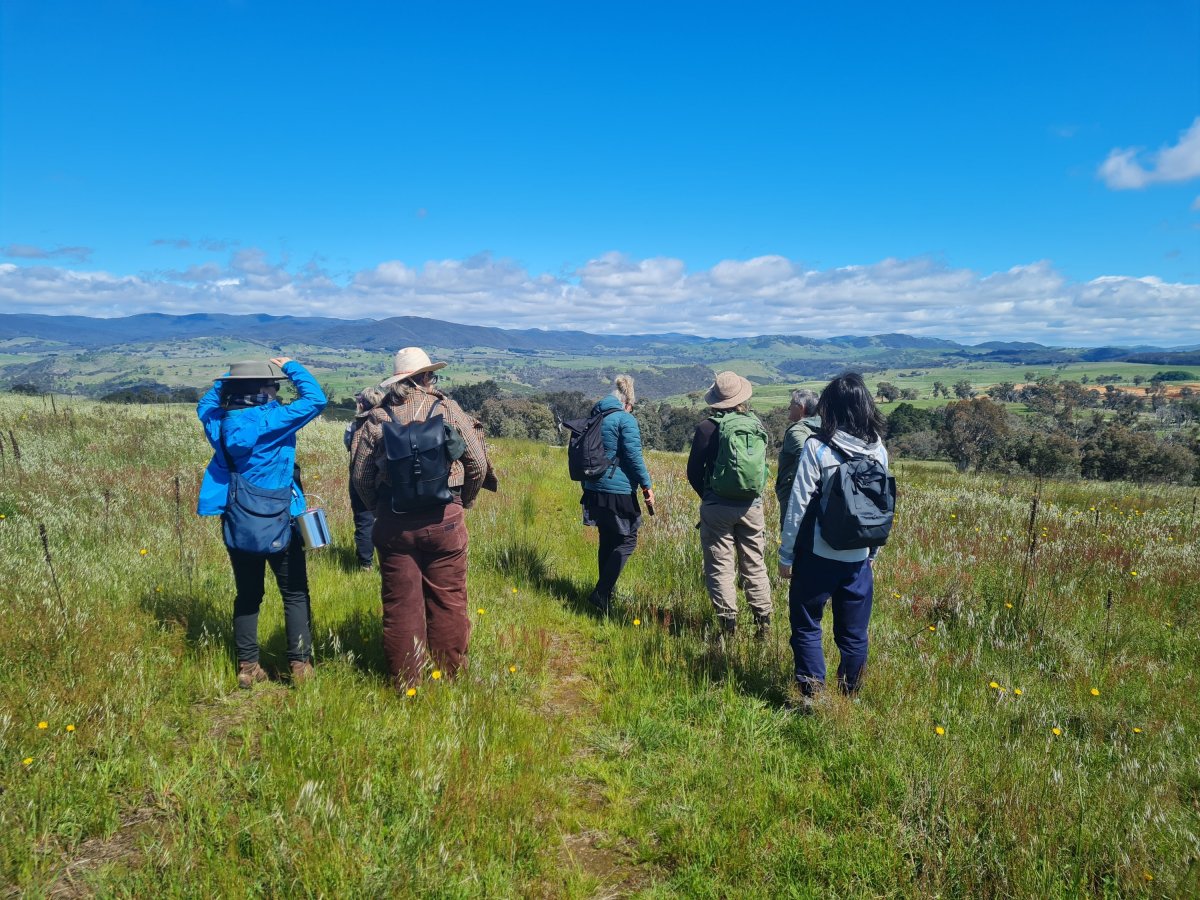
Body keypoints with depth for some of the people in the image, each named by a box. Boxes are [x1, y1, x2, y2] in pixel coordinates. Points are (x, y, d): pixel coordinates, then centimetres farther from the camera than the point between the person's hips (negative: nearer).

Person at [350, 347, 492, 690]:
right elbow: (478, 463, -2)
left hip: (393, 522, 2)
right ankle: (450, 674, 20)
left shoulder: (376, 417, 2)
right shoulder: (448, 409, -2)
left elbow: (359, 475, 2)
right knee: (447, 599, 10)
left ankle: (405, 682, 19)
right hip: (443, 519, -1)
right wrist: (464, 501, 14)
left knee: (400, 603, 9)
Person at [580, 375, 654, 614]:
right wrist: (646, 485, -9)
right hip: (618, 490, -8)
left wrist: (586, 484, 26)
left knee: (607, 541, 18)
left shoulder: (594, 417, 13)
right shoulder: (625, 419, -10)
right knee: (627, 541, 1)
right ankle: (601, 593, -7)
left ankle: (606, 591, 25)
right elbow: (634, 456, -16)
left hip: (594, 488, 8)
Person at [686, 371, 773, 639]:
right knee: (754, 565, 14)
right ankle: (763, 623, 19)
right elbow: (762, 464, 9)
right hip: (752, 505, 4)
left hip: (717, 506, -3)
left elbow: (694, 471, -5)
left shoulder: (707, 427, -11)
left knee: (720, 567, 5)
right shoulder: (757, 424, 0)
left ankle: (728, 625, 7)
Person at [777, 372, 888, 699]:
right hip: (859, 558, 4)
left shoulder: (817, 447, -13)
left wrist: (786, 555, -4)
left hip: (818, 555, -4)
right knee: (854, 633, 15)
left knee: (806, 626, 11)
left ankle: (812, 694, 12)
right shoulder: (878, 449, 1)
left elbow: (798, 505, -13)